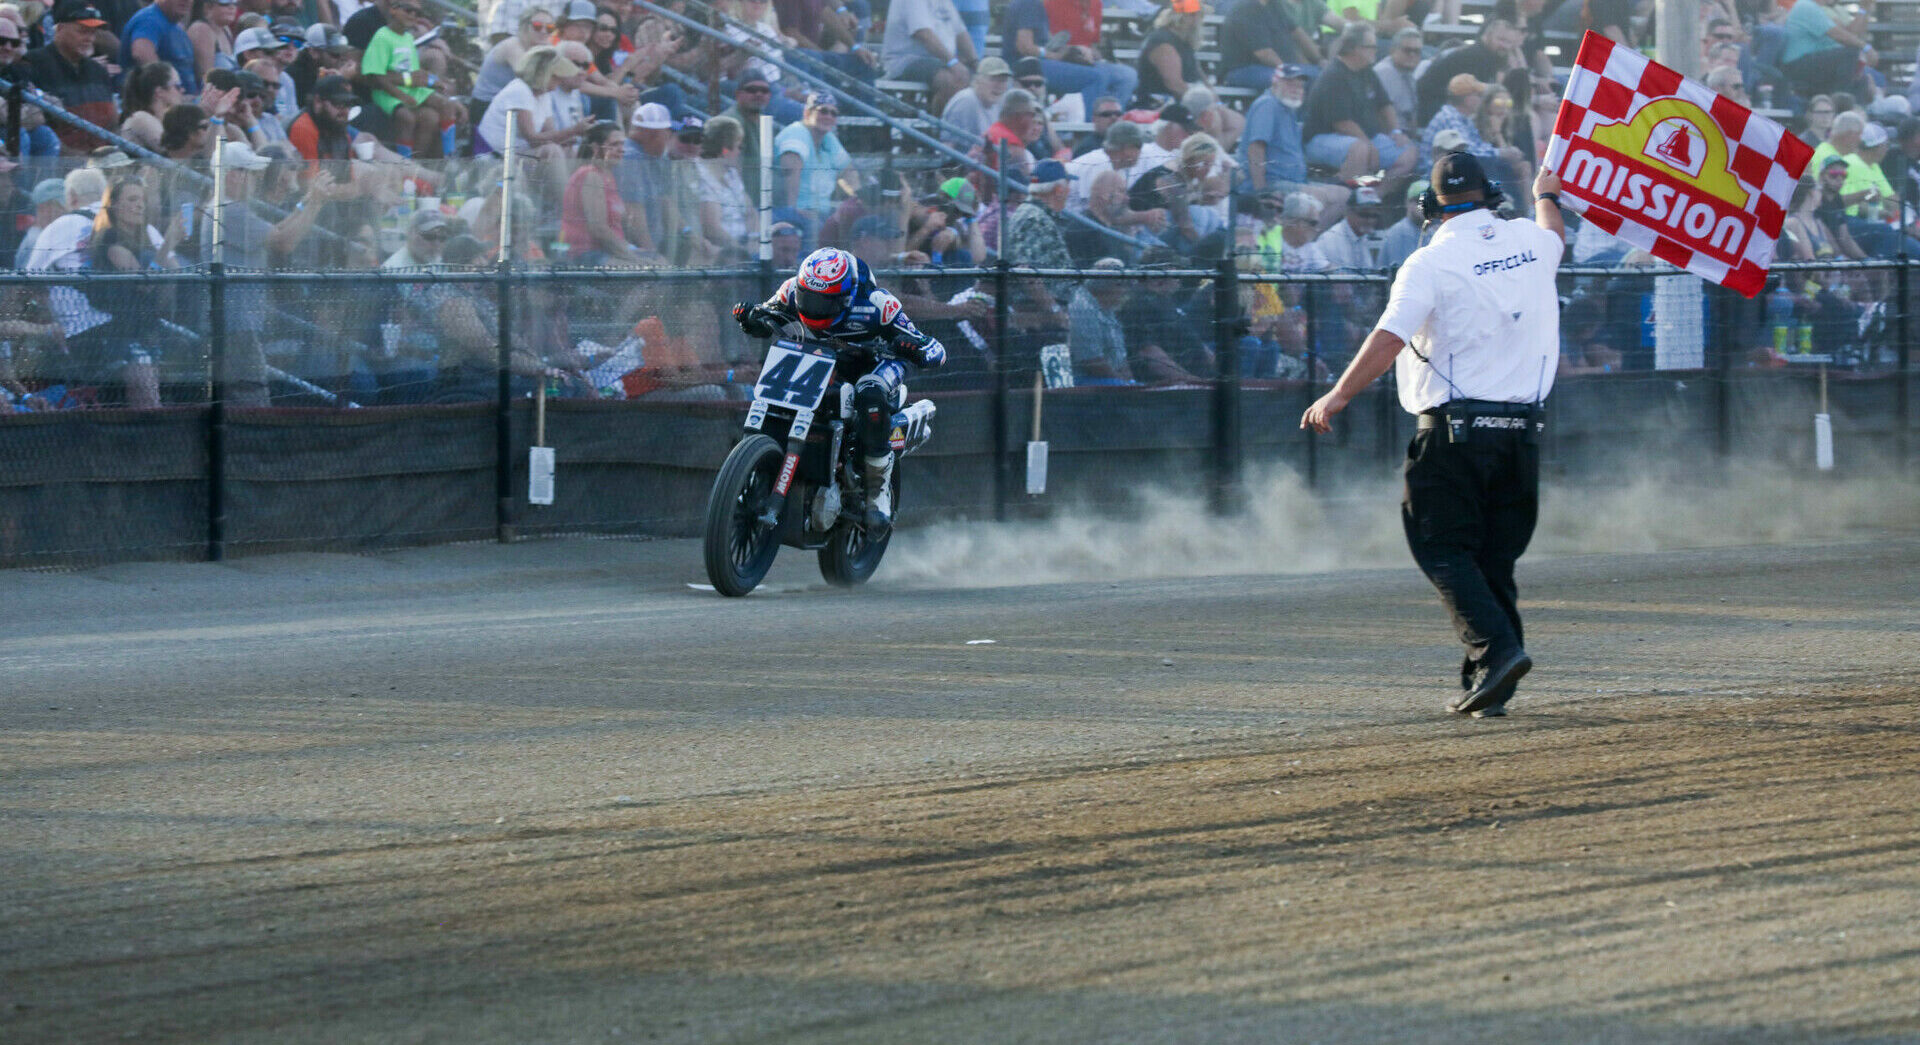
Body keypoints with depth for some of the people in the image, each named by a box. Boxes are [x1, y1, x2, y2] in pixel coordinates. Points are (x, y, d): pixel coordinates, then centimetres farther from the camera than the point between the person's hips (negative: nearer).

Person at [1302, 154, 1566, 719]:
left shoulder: (1431, 262, -9)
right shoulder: (1529, 241, 9)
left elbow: (1391, 337, -19)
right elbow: (1553, 235, 35)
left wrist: (1338, 395, -18)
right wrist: (1547, 195, 57)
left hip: (1453, 428, -5)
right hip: (1521, 429, 5)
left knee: (1442, 547, 1)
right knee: (1496, 558, 10)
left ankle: (1496, 649, -19)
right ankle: (1488, 689, 6)